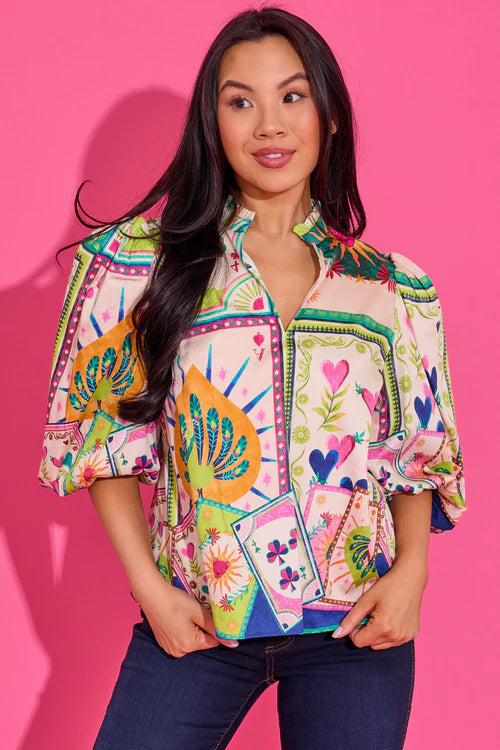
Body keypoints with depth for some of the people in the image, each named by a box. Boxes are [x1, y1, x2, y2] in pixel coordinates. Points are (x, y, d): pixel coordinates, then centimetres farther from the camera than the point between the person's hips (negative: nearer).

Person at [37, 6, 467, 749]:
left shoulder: (394, 288, 4)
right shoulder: (140, 263, -1)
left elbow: (421, 449, 10)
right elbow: (103, 435, 1)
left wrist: (411, 567, -6)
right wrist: (148, 584, -6)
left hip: (356, 631, 1)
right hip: (194, 627, -1)